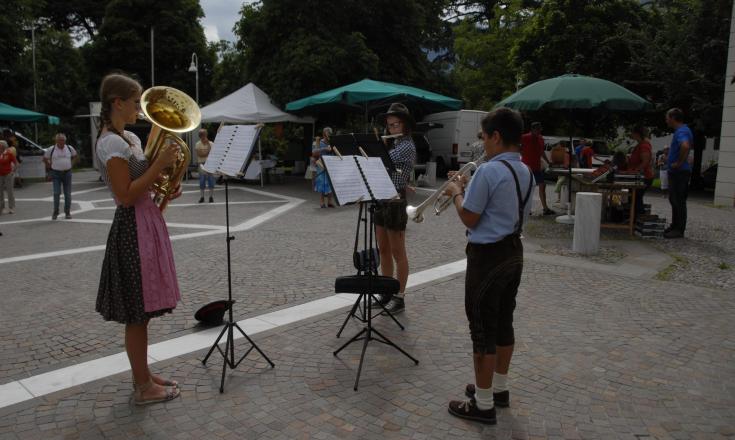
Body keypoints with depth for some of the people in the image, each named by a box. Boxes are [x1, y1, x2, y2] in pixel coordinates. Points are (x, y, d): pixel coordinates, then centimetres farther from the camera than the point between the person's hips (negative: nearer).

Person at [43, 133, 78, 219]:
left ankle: (67, 212, 14)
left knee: (68, 194, 5)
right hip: (56, 174, -2)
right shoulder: (51, 149, -3)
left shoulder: (70, 148, 3)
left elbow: (76, 156, 19)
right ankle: (55, 212, 5)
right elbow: (45, 158, 10)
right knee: (56, 193, -7)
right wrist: (50, 166, 3)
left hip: (67, 173, 2)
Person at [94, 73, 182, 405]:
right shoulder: (111, 143, -16)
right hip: (133, 228, -10)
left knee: (142, 311, 16)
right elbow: (126, 196, -20)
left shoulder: (129, 137, 14)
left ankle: (143, 374, 29)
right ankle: (143, 388, 12)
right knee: (138, 313, 0)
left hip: (147, 223, 10)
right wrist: (159, 165, -21)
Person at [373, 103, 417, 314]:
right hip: (381, 200, 9)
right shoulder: (393, 145, 16)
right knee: (383, 250, 13)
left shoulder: (407, 146, -11)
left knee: (397, 253, 0)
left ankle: (399, 297, 9)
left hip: (395, 201, -9)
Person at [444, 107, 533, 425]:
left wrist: (457, 193, 1)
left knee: (482, 328, 1)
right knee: (503, 322, 18)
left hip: (488, 256, -9)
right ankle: (499, 388, 33)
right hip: (513, 252, 9)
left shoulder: (488, 171, -20)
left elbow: (469, 219, -17)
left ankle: (483, 404, 11)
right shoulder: (525, 172, 8)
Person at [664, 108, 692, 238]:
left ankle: (679, 230, 1)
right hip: (676, 172, 10)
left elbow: (685, 146, -39)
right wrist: (671, 149, 20)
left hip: (680, 172, -10)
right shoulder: (683, 130, 15)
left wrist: (679, 163, -27)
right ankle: (675, 226, 25)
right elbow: (690, 145, 34)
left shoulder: (681, 132, -18)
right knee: (674, 200, 16)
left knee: (679, 202, -5)